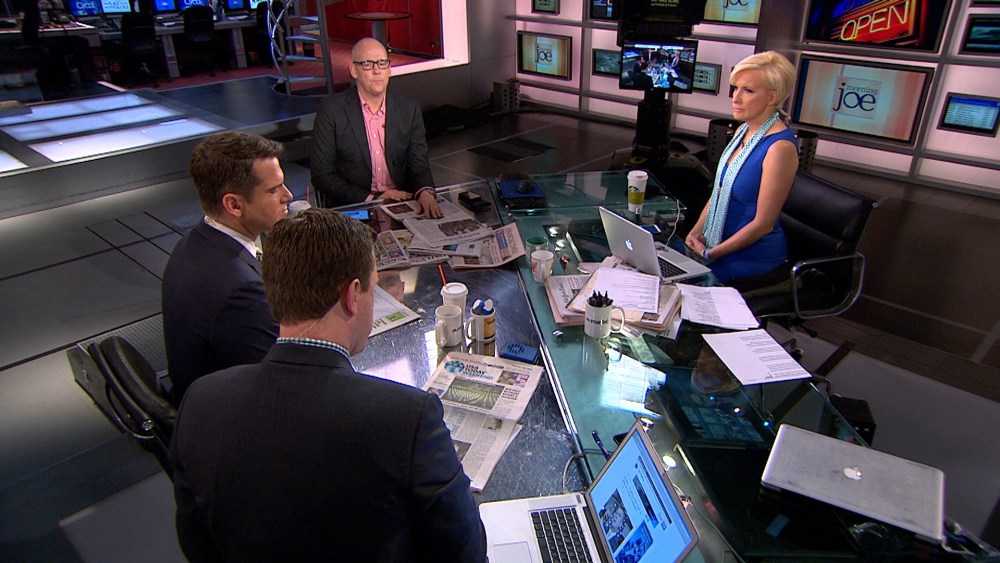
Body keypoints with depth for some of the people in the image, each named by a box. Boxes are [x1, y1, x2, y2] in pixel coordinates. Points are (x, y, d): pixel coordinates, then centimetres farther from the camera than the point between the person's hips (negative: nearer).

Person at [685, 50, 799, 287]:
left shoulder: (780, 147, -20)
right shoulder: (743, 131, 6)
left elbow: (763, 223, -19)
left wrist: (710, 254, -14)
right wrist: (696, 232, 0)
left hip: (752, 264, -8)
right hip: (718, 246, 8)